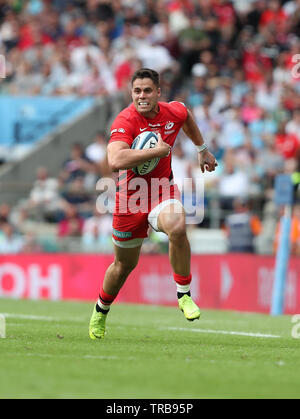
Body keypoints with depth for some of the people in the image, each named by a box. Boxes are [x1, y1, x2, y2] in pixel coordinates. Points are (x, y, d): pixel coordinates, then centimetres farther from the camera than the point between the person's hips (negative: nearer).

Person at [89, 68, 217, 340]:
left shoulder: (174, 112, -6)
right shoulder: (126, 120, -22)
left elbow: (187, 118, 23)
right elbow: (115, 161, -40)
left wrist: (202, 150, 30)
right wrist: (158, 150, -34)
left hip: (163, 190, 2)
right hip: (131, 195, -2)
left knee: (177, 227, -33)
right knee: (124, 264, 12)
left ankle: (184, 294, -15)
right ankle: (101, 310, 41)